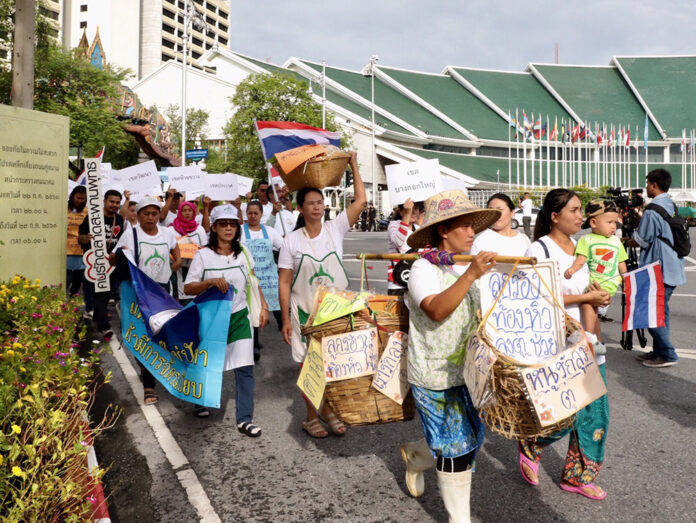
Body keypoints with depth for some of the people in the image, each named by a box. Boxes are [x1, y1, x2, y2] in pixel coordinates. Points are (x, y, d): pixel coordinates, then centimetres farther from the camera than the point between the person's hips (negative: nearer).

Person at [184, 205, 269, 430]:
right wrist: (211, 281, -25)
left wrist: (264, 306, 5)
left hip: (239, 317, 2)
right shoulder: (203, 255, -7)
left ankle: (244, 419, 0)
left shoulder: (243, 253, 3)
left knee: (245, 368, -8)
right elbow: (188, 288, -9)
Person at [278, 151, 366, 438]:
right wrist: (285, 319, -7)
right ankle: (311, 416, 22)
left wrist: (353, 166, -5)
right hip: (305, 312, -2)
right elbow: (284, 283, -3)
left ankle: (328, 409, 30)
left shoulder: (334, 229, -1)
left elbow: (361, 201, -8)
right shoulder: (291, 241, -5)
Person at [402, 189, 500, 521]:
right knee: (457, 448, 1)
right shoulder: (424, 269, -15)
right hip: (436, 376, -7)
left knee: (470, 440, 17)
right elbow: (437, 310, -33)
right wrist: (471, 275, -39)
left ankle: (415, 456, 44)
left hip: (469, 371, 7)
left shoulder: (470, 266, 5)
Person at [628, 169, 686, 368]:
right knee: (661, 310, 15)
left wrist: (626, 242, 5)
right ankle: (659, 350, 22)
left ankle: (667, 355, 0)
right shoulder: (673, 207, 12)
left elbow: (641, 240, -15)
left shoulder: (652, 210, -18)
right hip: (673, 269, 9)